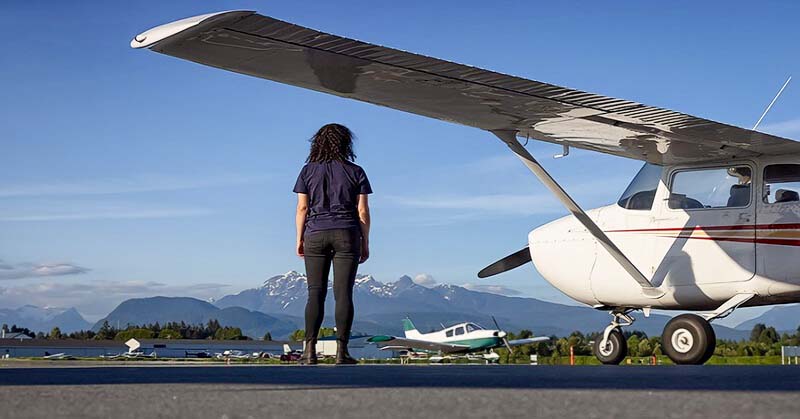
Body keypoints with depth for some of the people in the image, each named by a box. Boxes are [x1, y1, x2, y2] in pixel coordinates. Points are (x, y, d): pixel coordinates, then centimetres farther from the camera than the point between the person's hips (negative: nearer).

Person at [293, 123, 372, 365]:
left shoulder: (308, 170, 5)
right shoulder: (355, 172, 3)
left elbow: (302, 207, 1)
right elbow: (362, 211, 0)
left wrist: (299, 239, 7)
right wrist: (365, 243, 6)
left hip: (316, 235, 1)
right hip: (346, 235, -1)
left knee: (316, 293, 2)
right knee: (343, 293, -2)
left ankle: (310, 350, -6)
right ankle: (341, 351, -6)